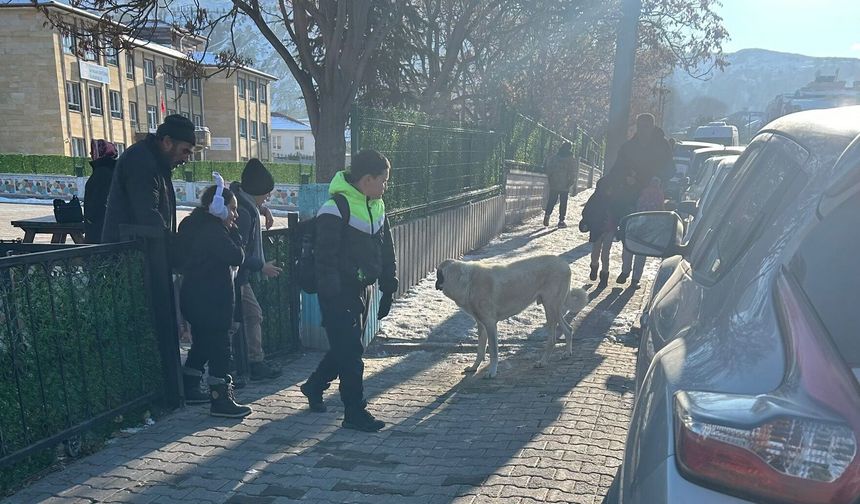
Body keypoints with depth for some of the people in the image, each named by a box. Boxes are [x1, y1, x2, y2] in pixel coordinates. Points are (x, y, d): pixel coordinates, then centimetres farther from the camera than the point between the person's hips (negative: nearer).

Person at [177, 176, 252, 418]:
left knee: (202, 343, 21)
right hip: (211, 300, -10)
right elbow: (237, 257, -17)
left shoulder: (196, 225, 13)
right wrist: (232, 229, -9)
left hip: (194, 297, 10)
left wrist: (229, 229, 6)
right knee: (219, 347, -4)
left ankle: (189, 389, 32)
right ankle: (221, 400, 0)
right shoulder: (213, 230, -17)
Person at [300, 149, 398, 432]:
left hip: (361, 290, 9)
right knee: (350, 351, -4)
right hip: (339, 294, -9)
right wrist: (333, 300, -23)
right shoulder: (335, 211, -20)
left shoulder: (376, 207, 7)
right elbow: (325, 259, -21)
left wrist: (388, 289, 12)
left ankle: (313, 386, 41)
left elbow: (386, 250, 14)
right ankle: (355, 413, 9)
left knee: (347, 347, 19)